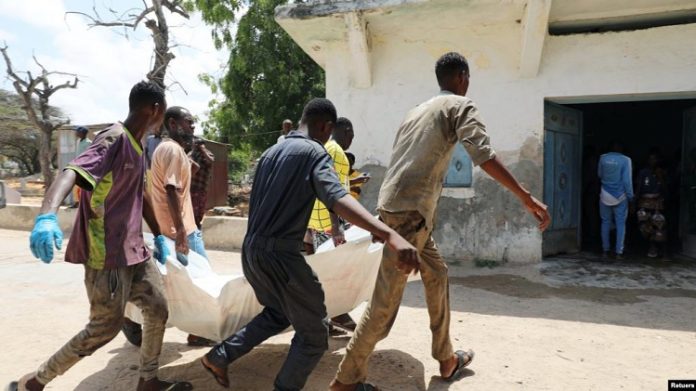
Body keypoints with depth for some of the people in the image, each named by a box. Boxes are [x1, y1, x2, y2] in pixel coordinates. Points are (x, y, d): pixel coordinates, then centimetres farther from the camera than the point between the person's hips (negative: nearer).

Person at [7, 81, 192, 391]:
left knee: (158, 310, 11)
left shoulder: (137, 146, 12)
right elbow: (71, 171, -33)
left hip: (134, 251, 9)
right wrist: (47, 216, -51)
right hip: (107, 255, -9)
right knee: (104, 328, 1)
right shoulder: (115, 138, -17)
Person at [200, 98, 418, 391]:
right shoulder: (315, 152, -10)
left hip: (251, 249, 9)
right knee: (314, 334, 6)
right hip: (279, 254, -9)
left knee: (278, 314, 30)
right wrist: (389, 235, -42)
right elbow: (337, 199, -29)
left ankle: (219, 356, 30)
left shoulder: (270, 152, 15)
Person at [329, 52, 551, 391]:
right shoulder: (461, 106, 0)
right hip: (410, 210, -9)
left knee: (437, 275, 20)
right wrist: (526, 197, -18)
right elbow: (483, 155, -17)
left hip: (398, 205, 9)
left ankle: (446, 358, 30)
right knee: (386, 299, -4)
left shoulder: (419, 109, 24)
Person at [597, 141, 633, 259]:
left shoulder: (603, 158, -1)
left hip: (605, 195, 2)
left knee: (605, 222, 12)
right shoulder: (625, 160, -10)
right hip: (620, 196, -2)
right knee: (620, 223, 3)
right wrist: (630, 195, -3)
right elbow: (627, 180, -10)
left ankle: (605, 250, 14)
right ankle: (619, 252, 1)